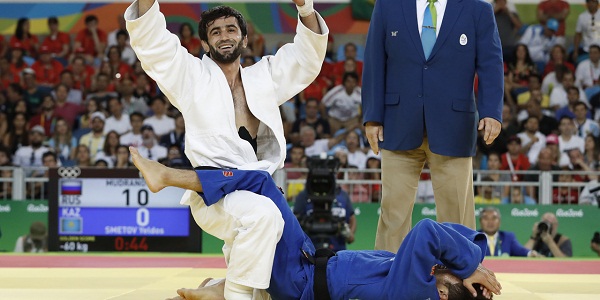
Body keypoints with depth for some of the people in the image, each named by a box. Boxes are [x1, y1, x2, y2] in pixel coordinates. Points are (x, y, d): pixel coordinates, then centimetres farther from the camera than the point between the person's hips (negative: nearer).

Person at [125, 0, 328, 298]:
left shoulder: (263, 77, 19)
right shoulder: (193, 77, 7)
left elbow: (307, 54, 13)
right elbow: (152, 43, -4)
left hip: (255, 191, 7)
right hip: (214, 192, -6)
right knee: (262, 216, -36)